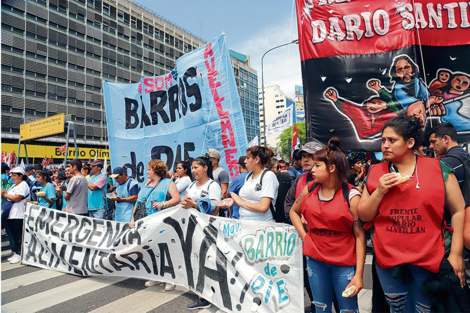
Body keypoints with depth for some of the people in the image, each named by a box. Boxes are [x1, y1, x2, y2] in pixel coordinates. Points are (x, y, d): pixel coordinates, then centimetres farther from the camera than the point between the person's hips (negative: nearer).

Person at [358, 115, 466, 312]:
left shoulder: (438, 169, -5)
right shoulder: (375, 173, 0)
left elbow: (458, 211, -3)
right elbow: (364, 216, 1)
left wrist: (456, 253, -5)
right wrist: (379, 192, -14)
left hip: (429, 259, -2)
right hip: (389, 260, 2)